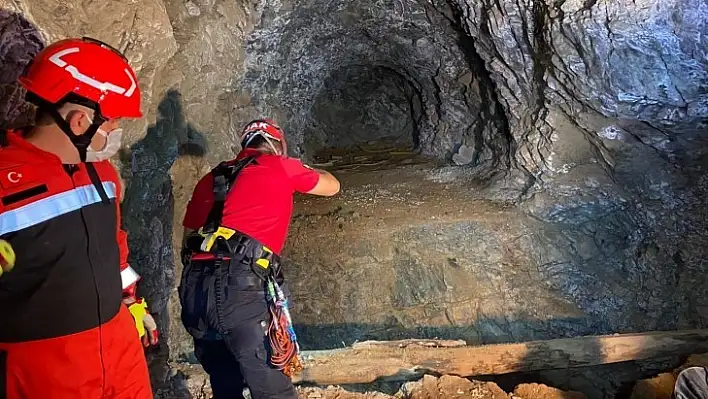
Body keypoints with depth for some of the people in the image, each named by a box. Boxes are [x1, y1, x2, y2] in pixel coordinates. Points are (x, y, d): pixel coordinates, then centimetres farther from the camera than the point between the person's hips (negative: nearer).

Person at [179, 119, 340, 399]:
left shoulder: (210, 179, 22)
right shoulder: (282, 168, 9)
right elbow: (332, 187, 25)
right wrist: (309, 172, 43)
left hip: (193, 288, 6)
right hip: (238, 287, -6)